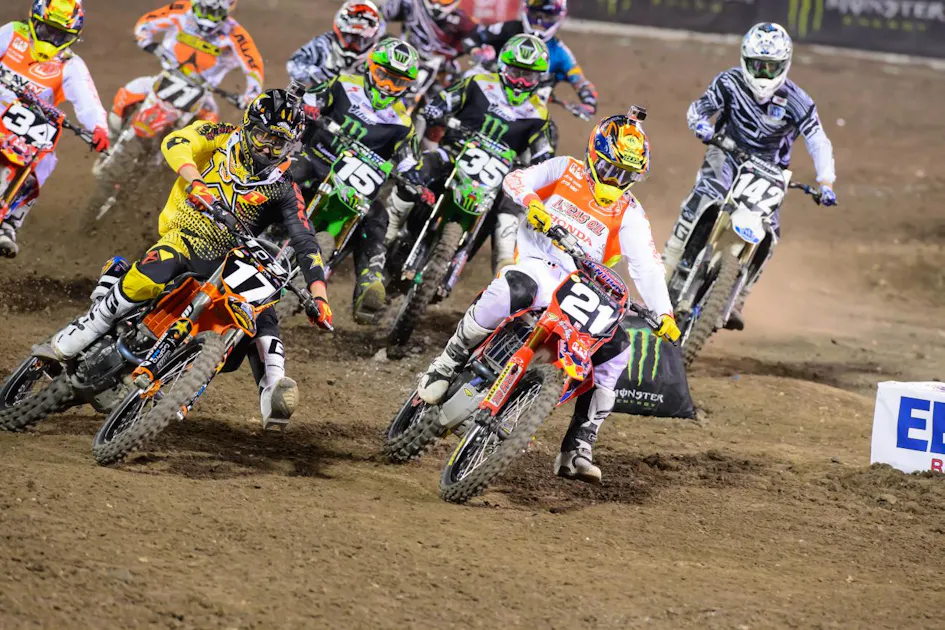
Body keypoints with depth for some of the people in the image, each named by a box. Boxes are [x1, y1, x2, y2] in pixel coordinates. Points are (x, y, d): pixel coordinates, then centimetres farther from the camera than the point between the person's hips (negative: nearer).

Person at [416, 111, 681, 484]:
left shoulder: (629, 215, 10)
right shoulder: (565, 171, 8)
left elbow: (646, 266, 1)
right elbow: (516, 180, -4)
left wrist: (664, 314, -13)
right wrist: (533, 202, -27)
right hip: (537, 265, -4)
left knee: (617, 345, -20)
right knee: (514, 289, -41)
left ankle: (576, 451, -15)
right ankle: (448, 363, -23)